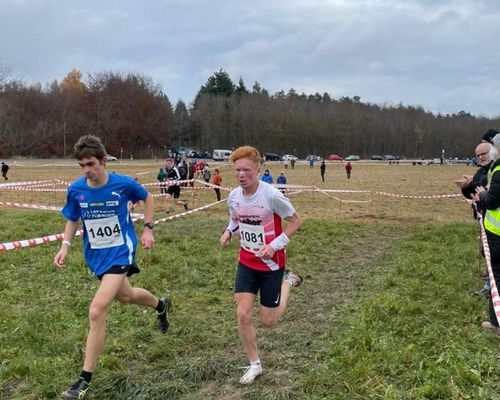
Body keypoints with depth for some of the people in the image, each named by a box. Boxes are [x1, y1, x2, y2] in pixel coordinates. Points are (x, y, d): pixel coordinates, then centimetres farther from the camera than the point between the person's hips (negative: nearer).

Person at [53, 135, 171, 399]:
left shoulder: (124, 184, -18)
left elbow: (148, 198, 3)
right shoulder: (76, 189, -10)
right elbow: (72, 220, 7)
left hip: (120, 252, -5)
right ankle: (161, 306, 61)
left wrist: (148, 229, -2)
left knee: (97, 311, -18)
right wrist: (65, 246, -8)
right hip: (95, 255, 5)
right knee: (124, 296, 26)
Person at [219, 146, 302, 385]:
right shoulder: (233, 197, -7)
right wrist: (228, 232, -8)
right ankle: (255, 365, 17)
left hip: (271, 264, -4)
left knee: (267, 322, 5)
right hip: (246, 262, 4)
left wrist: (275, 245, -22)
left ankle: (288, 282, 32)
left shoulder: (272, 195, -24)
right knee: (243, 315, -4)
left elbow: (295, 221, -12)